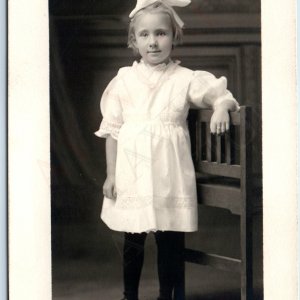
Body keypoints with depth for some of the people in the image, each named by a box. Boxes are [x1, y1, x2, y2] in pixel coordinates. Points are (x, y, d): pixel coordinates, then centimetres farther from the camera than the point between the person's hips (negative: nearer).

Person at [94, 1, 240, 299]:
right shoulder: (124, 79, 4)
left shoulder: (185, 79, 0)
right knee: (132, 240, 10)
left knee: (171, 240, 3)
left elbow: (222, 95, -1)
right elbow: (112, 129, 7)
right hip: (132, 172, 1)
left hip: (168, 174, -1)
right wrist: (111, 174, 4)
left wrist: (221, 108, -25)